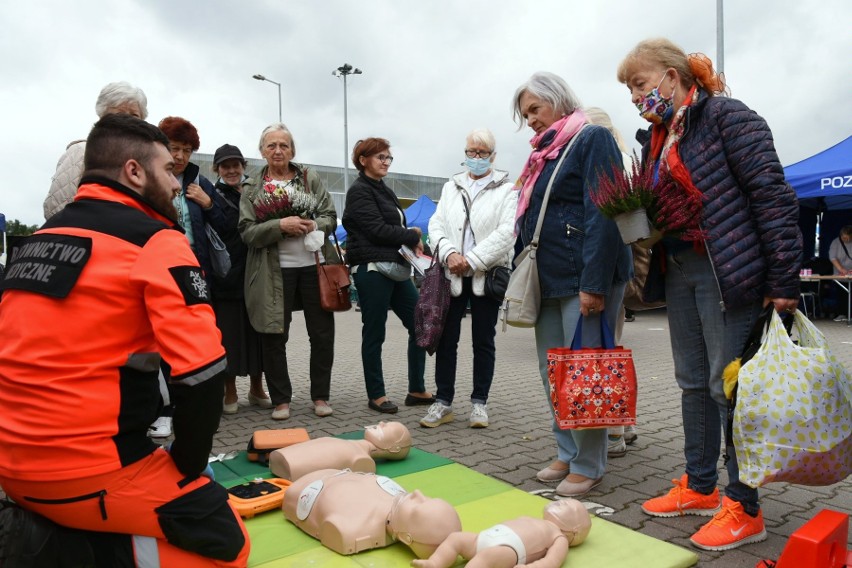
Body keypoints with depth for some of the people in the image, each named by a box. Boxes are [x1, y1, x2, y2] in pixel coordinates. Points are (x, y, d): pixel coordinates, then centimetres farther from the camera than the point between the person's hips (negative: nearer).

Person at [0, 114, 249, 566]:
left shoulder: (40, 236, 12)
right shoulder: (156, 243, -11)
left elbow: (40, 353, 18)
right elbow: (202, 370, -19)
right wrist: (186, 465, -3)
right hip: (87, 473, -7)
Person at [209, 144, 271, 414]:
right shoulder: (213, 197, 1)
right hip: (227, 276, -3)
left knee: (256, 330, 9)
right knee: (229, 333, 3)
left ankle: (256, 388, 23)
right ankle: (230, 393, 16)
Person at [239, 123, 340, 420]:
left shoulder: (311, 178, 8)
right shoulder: (252, 189, 4)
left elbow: (331, 217, 5)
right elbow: (247, 232, -4)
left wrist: (313, 225, -17)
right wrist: (280, 225, -19)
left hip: (314, 265, 1)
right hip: (275, 271, -1)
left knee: (322, 333, 6)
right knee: (274, 337, 4)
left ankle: (320, 395, 21)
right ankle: (281, 399, 19)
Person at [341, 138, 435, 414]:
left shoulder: (384, 190, 20)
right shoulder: (360, 191, -6)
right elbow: (378, 230, -16)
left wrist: (411, 242, -4)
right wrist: (413, 237, -5)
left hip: (396, 267, 9)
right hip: (372, 269, -9)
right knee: (374, 333, 1)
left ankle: (416, 390, 17)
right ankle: (376, 395, 14)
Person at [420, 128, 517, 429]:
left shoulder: (506, 189, 2)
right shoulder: (451, 187, 14)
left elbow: (507, 232, -10)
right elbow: (436, 225, 6)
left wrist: (471, 259, -16)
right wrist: (449, 253, -13)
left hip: (486, 275, -3)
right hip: (452, 274, 3)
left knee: (483, 341, 6)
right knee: (446, 339, 4)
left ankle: (479, 402, 17)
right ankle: (443, 401, 13)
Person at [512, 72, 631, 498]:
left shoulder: (592, 139, -5)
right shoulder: (544, 152, 19)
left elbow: (602, 215, -15)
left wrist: (594, 284, -22)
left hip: (584, 277, -8)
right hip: (548, 280, 8)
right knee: (553, 372, 11)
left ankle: (588, 465, 12)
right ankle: (567, 454, 24)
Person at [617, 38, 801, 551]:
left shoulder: (726, 116, -8)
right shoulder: (659, 138, 15)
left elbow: (773, 195, -14)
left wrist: (783, 280, -18)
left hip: (727, 270, -8)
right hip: (677, 269, 8)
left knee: (729, 384, -3)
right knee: (693, 382, 13)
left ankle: (745, 509, 12)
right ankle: (700, 488, 27)